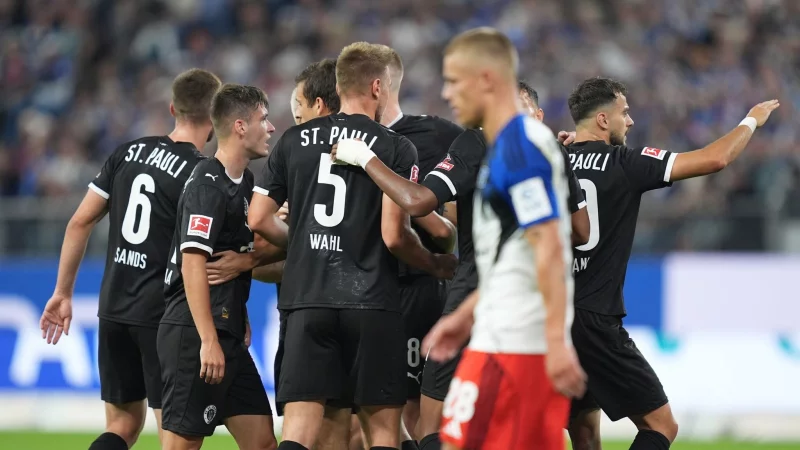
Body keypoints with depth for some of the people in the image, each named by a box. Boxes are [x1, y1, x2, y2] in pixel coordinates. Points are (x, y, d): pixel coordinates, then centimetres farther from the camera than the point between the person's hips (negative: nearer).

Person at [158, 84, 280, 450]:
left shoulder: (243, 181, 16)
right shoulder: (208, 184, -13)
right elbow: (192, 265, -21)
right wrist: (208, 341, -25)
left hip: (227, 333, 10)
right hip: (194, 336, -10)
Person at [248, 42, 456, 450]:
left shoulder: (294, 140, 8)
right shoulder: (396, 148, -4)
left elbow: (258, 220, 8)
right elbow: (394, 236, -11)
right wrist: (436, 265, 8)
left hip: (307, 299, 3)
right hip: (371, 301, -3)